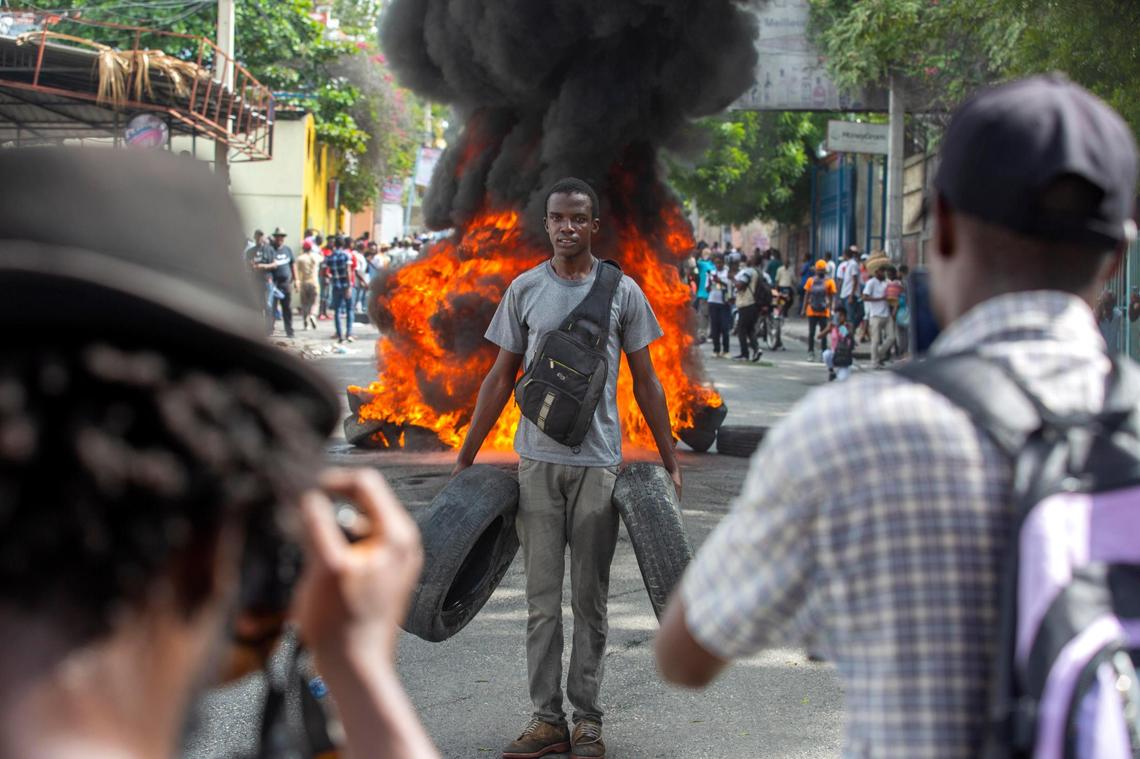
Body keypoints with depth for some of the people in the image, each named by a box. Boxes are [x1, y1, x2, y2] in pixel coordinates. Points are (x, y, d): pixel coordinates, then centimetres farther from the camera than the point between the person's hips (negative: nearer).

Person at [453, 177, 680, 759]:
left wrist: (670, 461, 4)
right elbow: (501, 377, 10)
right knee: (542, 596, 4)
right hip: (537, 460, 1)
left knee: (590, 598, 4)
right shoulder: (525, 290, 6)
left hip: (597, 463, -1)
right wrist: (465, 455, 8)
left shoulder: (622, 292, 3)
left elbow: (646, 383, 7)